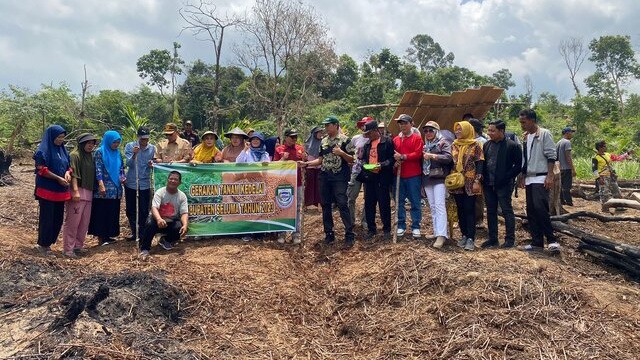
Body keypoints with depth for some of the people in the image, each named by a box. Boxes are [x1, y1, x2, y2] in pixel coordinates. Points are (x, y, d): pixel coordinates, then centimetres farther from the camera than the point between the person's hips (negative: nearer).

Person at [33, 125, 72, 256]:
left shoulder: (62, 150, 12)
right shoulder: (43, 150, -9)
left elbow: (68, 166, 18)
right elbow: (42, 170, -15)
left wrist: (68, 173, -4)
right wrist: (58, 178, -18)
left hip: (60, 191, 7)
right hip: (47, 190, -7)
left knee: (58, 218, 9)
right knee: (46, 218, 0)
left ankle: (48, 243, 22)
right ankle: (43, 245, 12)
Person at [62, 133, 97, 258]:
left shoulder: (91, 156, 16)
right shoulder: (75, 155, -7)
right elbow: (73, 174, -15)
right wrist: (75, 191, -22)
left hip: (88, 193, 8)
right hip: (77, 192, -8)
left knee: (84, 223, 9)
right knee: (73, 221, -5)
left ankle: (78, 246, 19)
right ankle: (68, 249, -1)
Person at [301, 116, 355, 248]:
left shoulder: (344, 139, -4)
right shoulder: (323, 141, 13)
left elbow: (351, 159, -6)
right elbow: (320, 160, 15)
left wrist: (341, 153, -22)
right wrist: (306, 163, 5)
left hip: (339, 177, -6)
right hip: (324, 177, 6)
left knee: (342, 205, -11)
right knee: (325, 205, 8)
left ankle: (349, 235, -5)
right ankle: (329, 234, 18)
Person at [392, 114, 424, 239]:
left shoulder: (417, 138, -1)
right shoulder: (396, 139, 11)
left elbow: (418, 154, -11)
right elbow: (393, 155, 12)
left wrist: (402, 157, -15)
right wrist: (395, 161, -10)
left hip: (414, 175, -4)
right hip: (399, 175, 4)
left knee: (415, 202, 1)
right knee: (399, 201, 7)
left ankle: (416, 227, 8)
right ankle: (401, 226, 16)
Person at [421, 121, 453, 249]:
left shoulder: (443, 143, -3)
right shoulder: (425, 145, 18)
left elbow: (449, 157, -18)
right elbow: (422, 161, 24)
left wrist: (432, 156, -23)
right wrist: (423, 155, 4)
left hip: (439, 178, -7)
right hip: (427, 179, 7)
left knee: (439, 206, -15)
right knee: (432, 207, 9)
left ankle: (441, 235, -20)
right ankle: (437, 231, 15)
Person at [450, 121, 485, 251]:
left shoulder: (475, 145, -4)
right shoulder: (454, 145, 10)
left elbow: (480, 164, -7)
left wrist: (477, 181, -14)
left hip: (470, 183, -5)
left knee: (469, 210, -4)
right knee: (460, 209, 9)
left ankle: (471, 238, -2)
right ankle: (464, 235, 19)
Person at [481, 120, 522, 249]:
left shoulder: (512, 146, -8)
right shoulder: (487, 145, 10)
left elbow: (519, 165, -9)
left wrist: (507, 177, -15)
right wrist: (483, 177, 4)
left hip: (503, 185, -6)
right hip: (488, 184, 6)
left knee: (507, 211, 0)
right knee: (491, 211, 11)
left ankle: (510, 239, 8)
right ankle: (492, 238, 20)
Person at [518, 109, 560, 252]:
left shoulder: (544, 134, -7)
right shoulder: (525, 137, 14)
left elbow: (551, 156, -11)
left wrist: (550, 176, -18)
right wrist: (522, 176, 15)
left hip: (541, 178, -8)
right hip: (529, 179, 8)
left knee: (540, 208, -19)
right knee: (531, 211, 6)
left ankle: (552, 240, -10)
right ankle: (537, 242, 11)